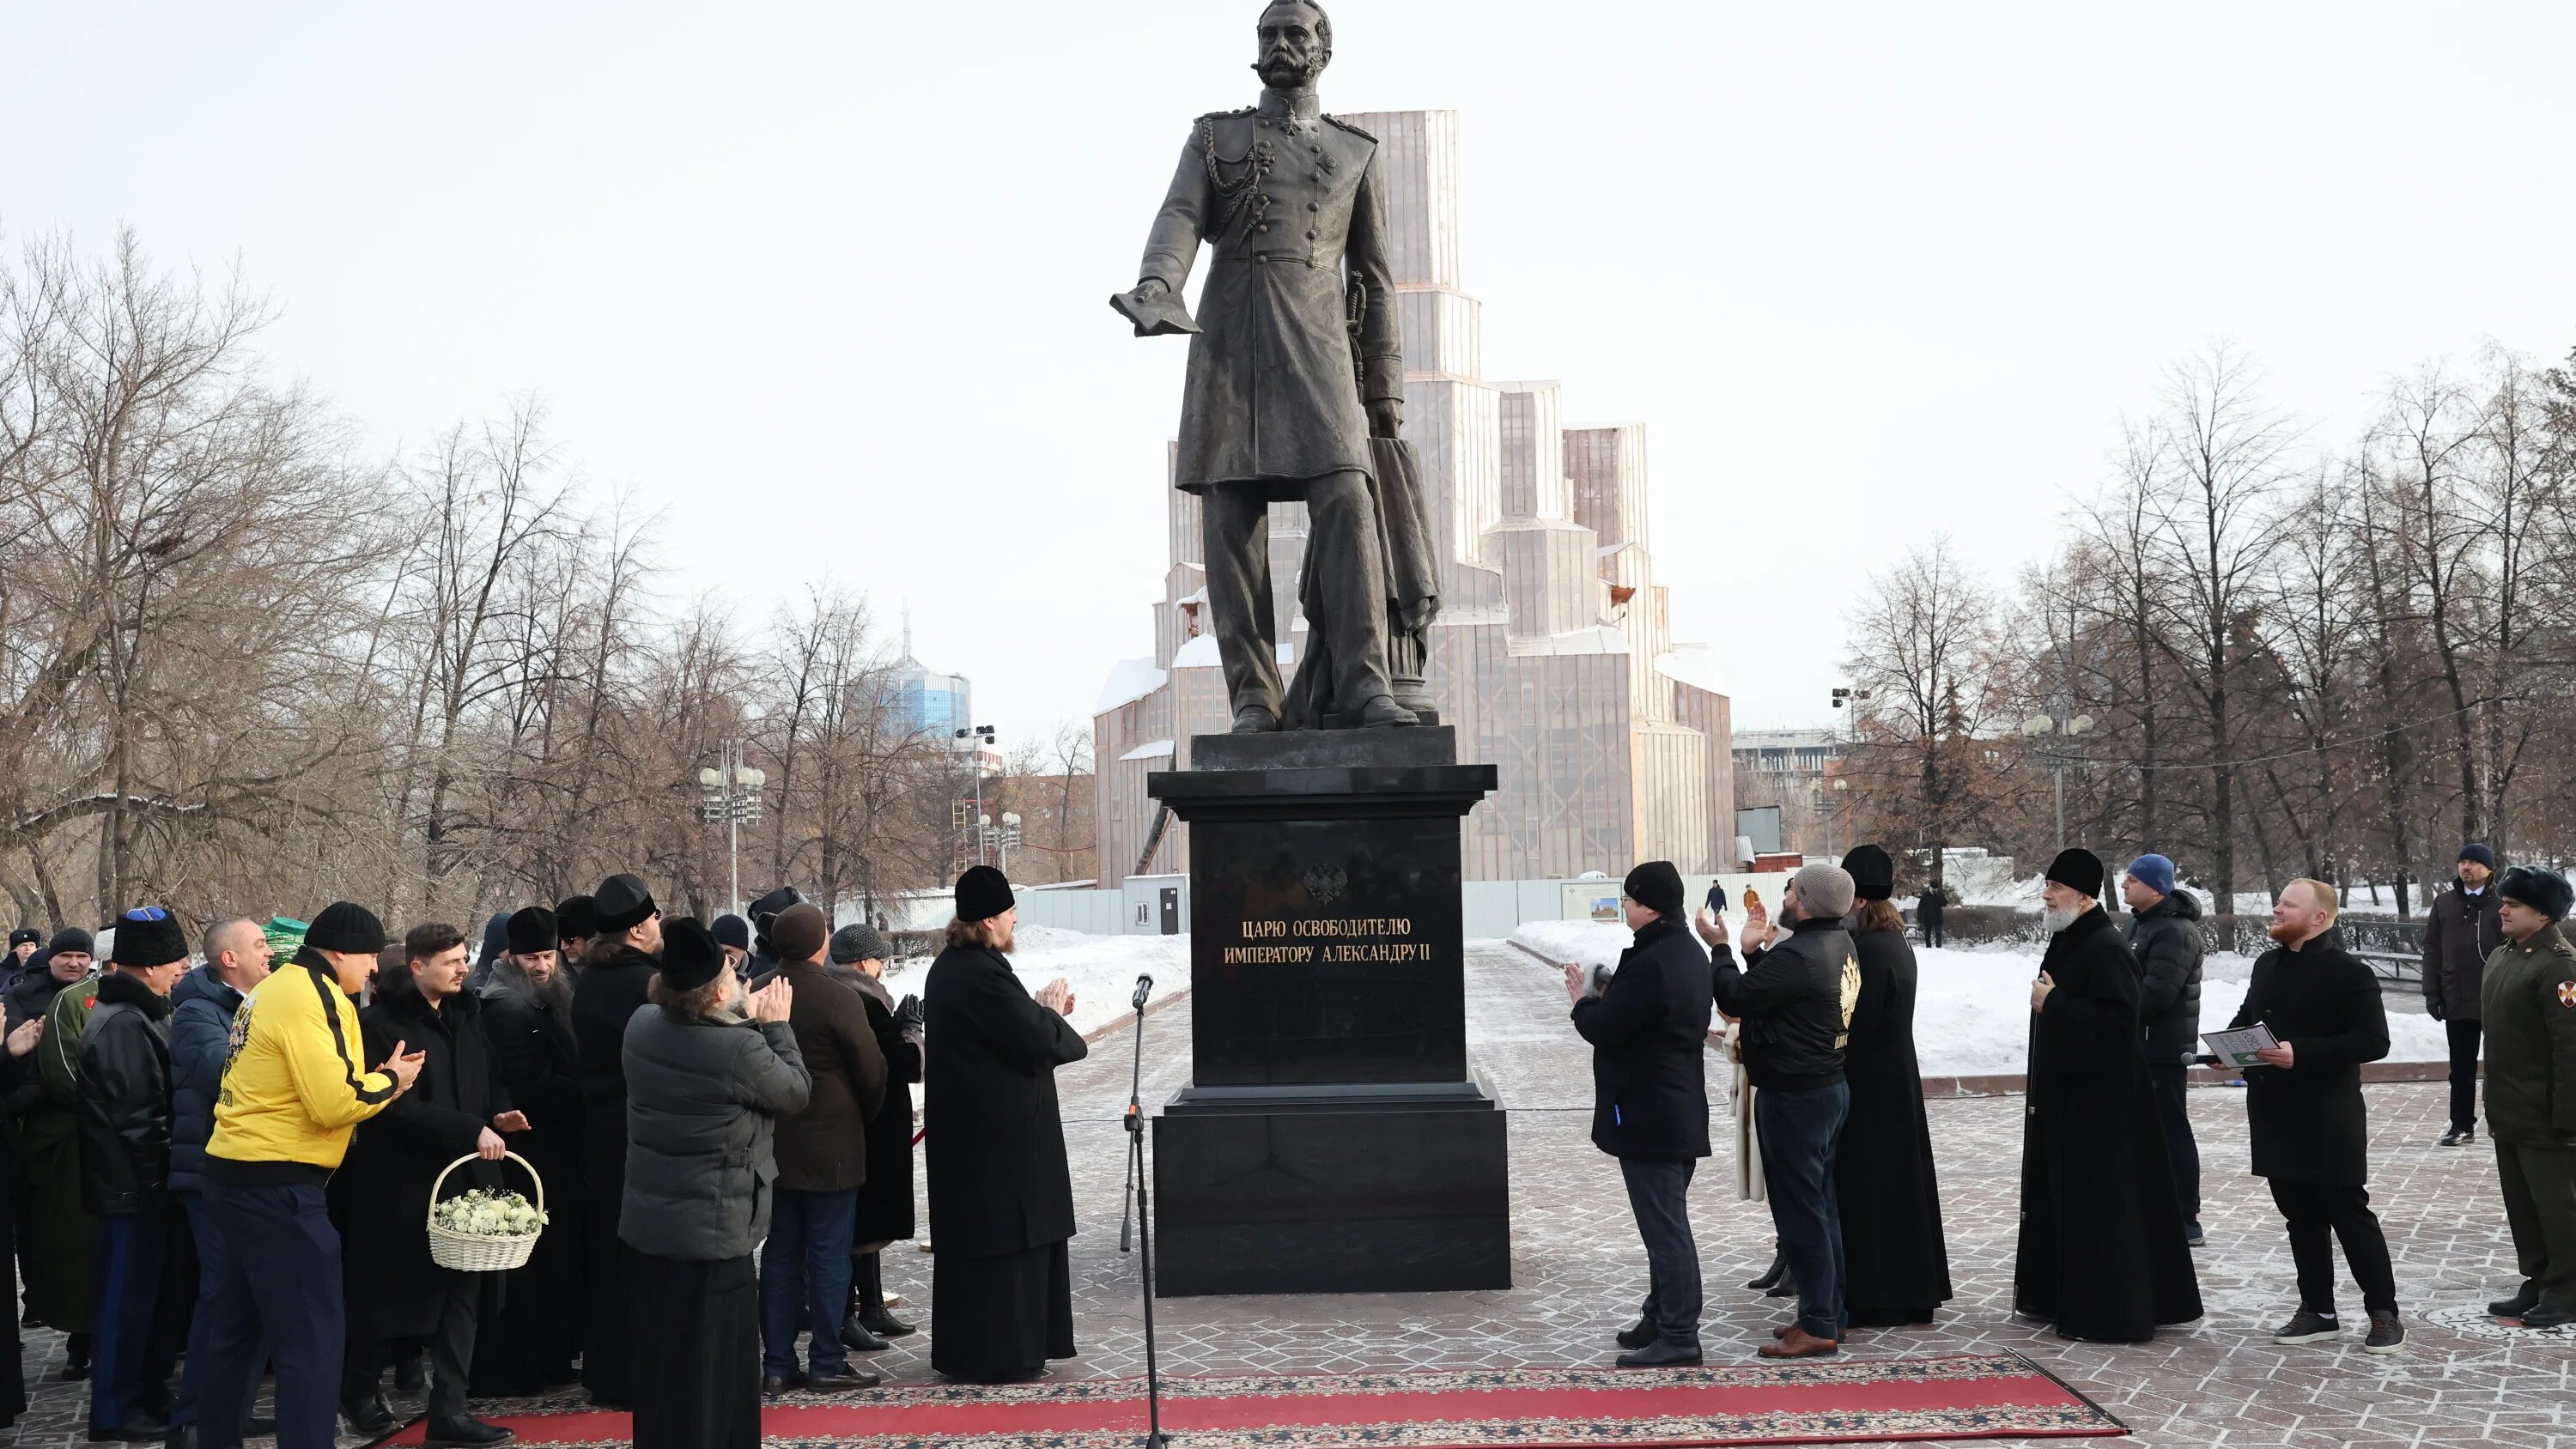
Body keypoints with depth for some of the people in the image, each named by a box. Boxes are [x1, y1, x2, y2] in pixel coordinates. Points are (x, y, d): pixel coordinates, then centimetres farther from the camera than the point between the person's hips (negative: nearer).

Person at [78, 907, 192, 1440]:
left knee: (146, 1294, 17)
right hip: (134, 1188, -10)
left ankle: (150, 1392, 27)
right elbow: (136, 1117, -24)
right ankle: (117, 1412, 10)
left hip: (141, 1184, 10)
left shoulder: (136, 1014, 13)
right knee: (127, 1297, 0)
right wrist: (155, 1183, -18)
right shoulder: (125, 1025, -20)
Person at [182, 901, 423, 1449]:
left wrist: (369, 1079, 7)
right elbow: (335, 1102, -22)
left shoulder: (276, 989, 16)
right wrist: (391, 1079, -6)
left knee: (234, 1325, 18)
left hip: (235, 1174, 10)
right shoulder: (313, 998, -16)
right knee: (314, 1335, -6)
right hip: (278, 1186, -10)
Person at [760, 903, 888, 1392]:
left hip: (772, 1144, 5)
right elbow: (872, 1071, -9)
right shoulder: (840, 1000, -16)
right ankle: (827, 1364, 7)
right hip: (830, 1149, -5)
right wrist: (864, 1115, 10)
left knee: (780, 1252, 12)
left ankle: (777, 1361, 16)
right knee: (829, 1254, 2)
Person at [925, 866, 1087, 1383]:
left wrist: (1040, 1011, 10)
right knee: (1004, 1236, -2)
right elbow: (1034, 1041, -20)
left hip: (962, 1130, 10)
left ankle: (964, 1350, 23)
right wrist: (1050, 1011, -1)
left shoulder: (947, 968, 12)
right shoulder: (982, 973, -21)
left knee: (974, 1234, 15)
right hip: (1001, 1135, -10)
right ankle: (997, 1354, 4)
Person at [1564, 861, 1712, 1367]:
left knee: (1665, 1227, -5)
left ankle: (1677, 1335, 0)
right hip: (1681, 1112, 11)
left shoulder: (1650, 965, -23)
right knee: (1667, 1224, 19)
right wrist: (1606, 996, 6)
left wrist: (1582, 999, -2)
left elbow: (1601, 1027, -21)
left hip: (1648, 1118, -11)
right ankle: (1663, 1316, 30)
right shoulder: (1689, 953, 11)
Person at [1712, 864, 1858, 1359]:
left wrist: (1721, 948, -4)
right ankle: (1828, 1314, 25)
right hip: (1829, 1089, 10)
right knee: (1819, 1207, 17)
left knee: (1799, 1211, -3)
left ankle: (1817, 1327, 2)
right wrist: (1754, 951, 7)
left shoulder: (1797, 956, -24)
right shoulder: (1839, 944, 7)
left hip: (1793, 1096, -10)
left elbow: (1735, 1000, -17)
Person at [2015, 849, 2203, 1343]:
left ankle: (2110, 1311, 1)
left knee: (2100, 1204, -5)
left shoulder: (2106, 950, -18)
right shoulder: (2066, 944, 12)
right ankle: (2058, 1297, 25)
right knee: (2059, 1197, 16)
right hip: (2062, 1094, 10)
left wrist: (2053, 1003, -21)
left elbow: (2116, 1020, -27)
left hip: (2100, 1102, -10)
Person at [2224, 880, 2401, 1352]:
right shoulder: (2268, 965, 12)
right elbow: (2248, 1017, 26)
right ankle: (2317, 1311, 22)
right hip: (2276, 1117, 8)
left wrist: (2301, 1054, -26)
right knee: (2300, 1216, 13)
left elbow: (2373, 1041, -19)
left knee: (2350, 1215, 0)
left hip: (2328, 1122, -7)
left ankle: (2384, 1313, 10)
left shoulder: (2348, 972, -13)